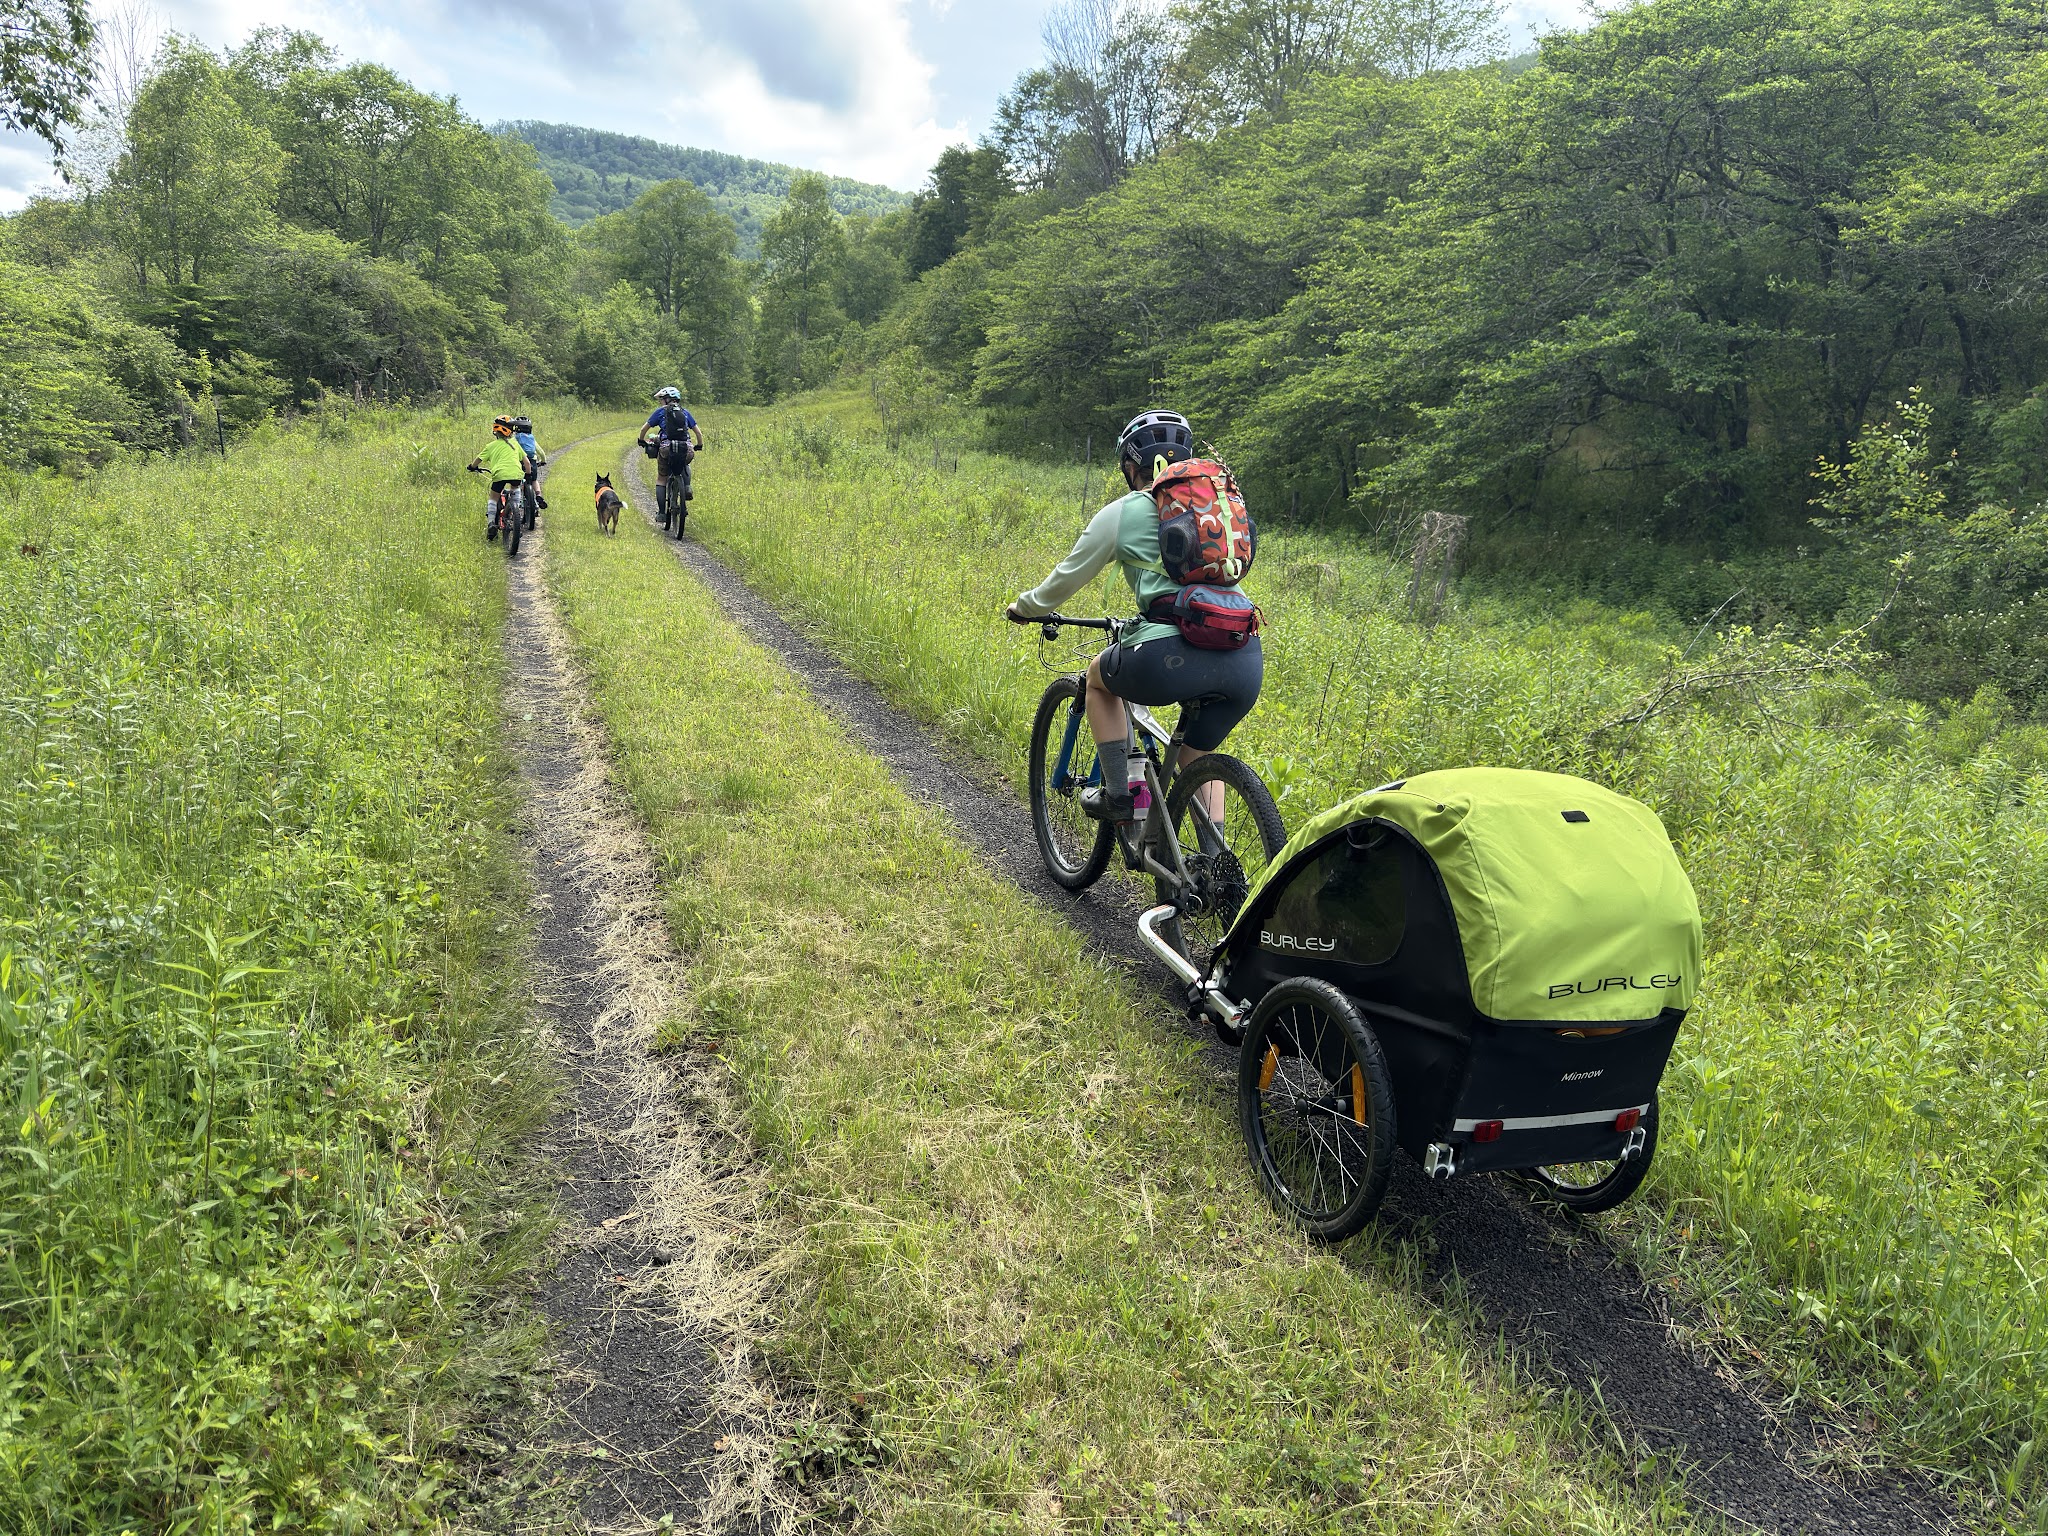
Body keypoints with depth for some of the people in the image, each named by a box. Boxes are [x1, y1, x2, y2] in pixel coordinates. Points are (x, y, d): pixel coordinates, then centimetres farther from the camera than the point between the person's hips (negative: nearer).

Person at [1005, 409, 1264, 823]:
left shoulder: (1121, 514, 11)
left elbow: (1065, 579, 21)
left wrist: (1024, 607, 41)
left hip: (1175, 659, -4)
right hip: (1248, 661, 5)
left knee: (1099, 677, 29)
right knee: (1198, 756, 29)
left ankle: (1118, 794, 25)